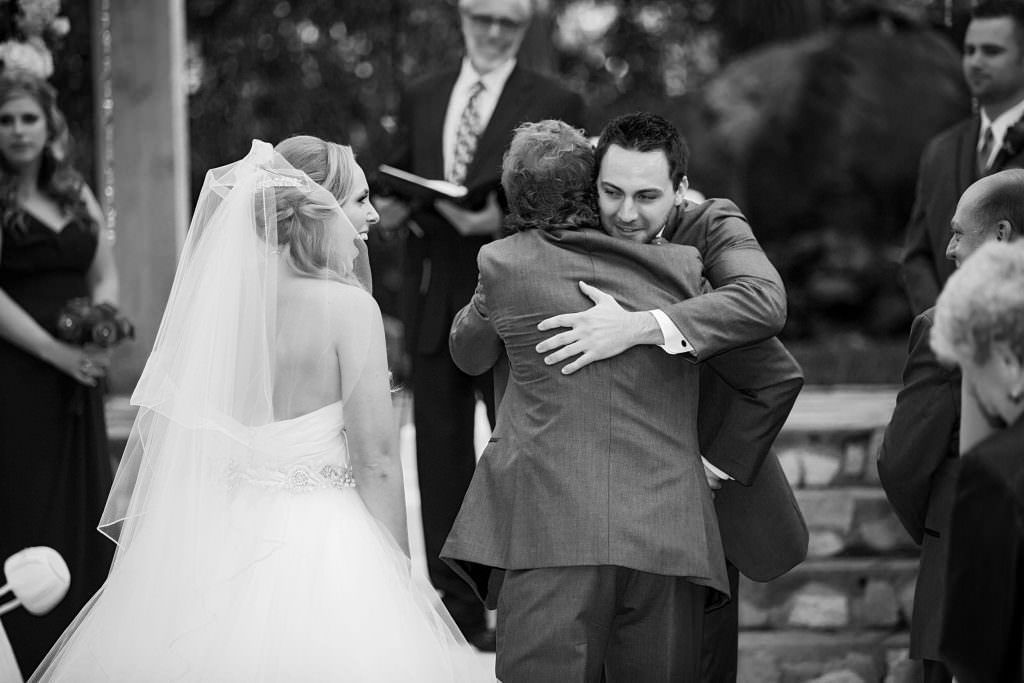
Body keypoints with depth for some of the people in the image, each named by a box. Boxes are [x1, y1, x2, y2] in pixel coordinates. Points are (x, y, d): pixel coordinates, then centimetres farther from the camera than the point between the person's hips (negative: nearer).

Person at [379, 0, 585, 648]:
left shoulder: (556, 104, 1)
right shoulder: (421, 100, 15)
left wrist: (504, 221, -20)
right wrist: (396, 208, -3)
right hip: (434, 301, 4)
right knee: (441, 456, 6)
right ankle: (455, 608, 12)